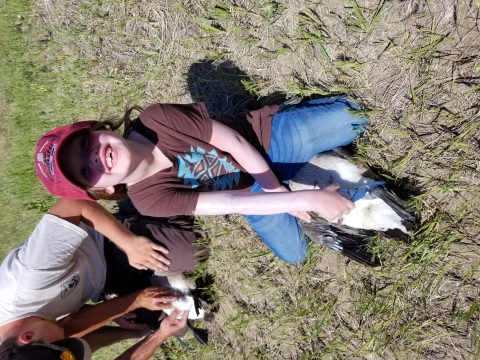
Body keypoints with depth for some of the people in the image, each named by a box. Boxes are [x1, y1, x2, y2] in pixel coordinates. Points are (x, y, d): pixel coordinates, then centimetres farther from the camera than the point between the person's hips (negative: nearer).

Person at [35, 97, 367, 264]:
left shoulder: (157, 118, -26)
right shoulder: (149, 198, -25)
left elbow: (235, 142, -19)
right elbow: (232, 202, -30)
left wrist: (279, 189, -18)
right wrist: (307, 199, -33)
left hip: (270, 135, 0)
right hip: (255, 192, 1)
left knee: (350, 117, -9)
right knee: (292, 254, -6)